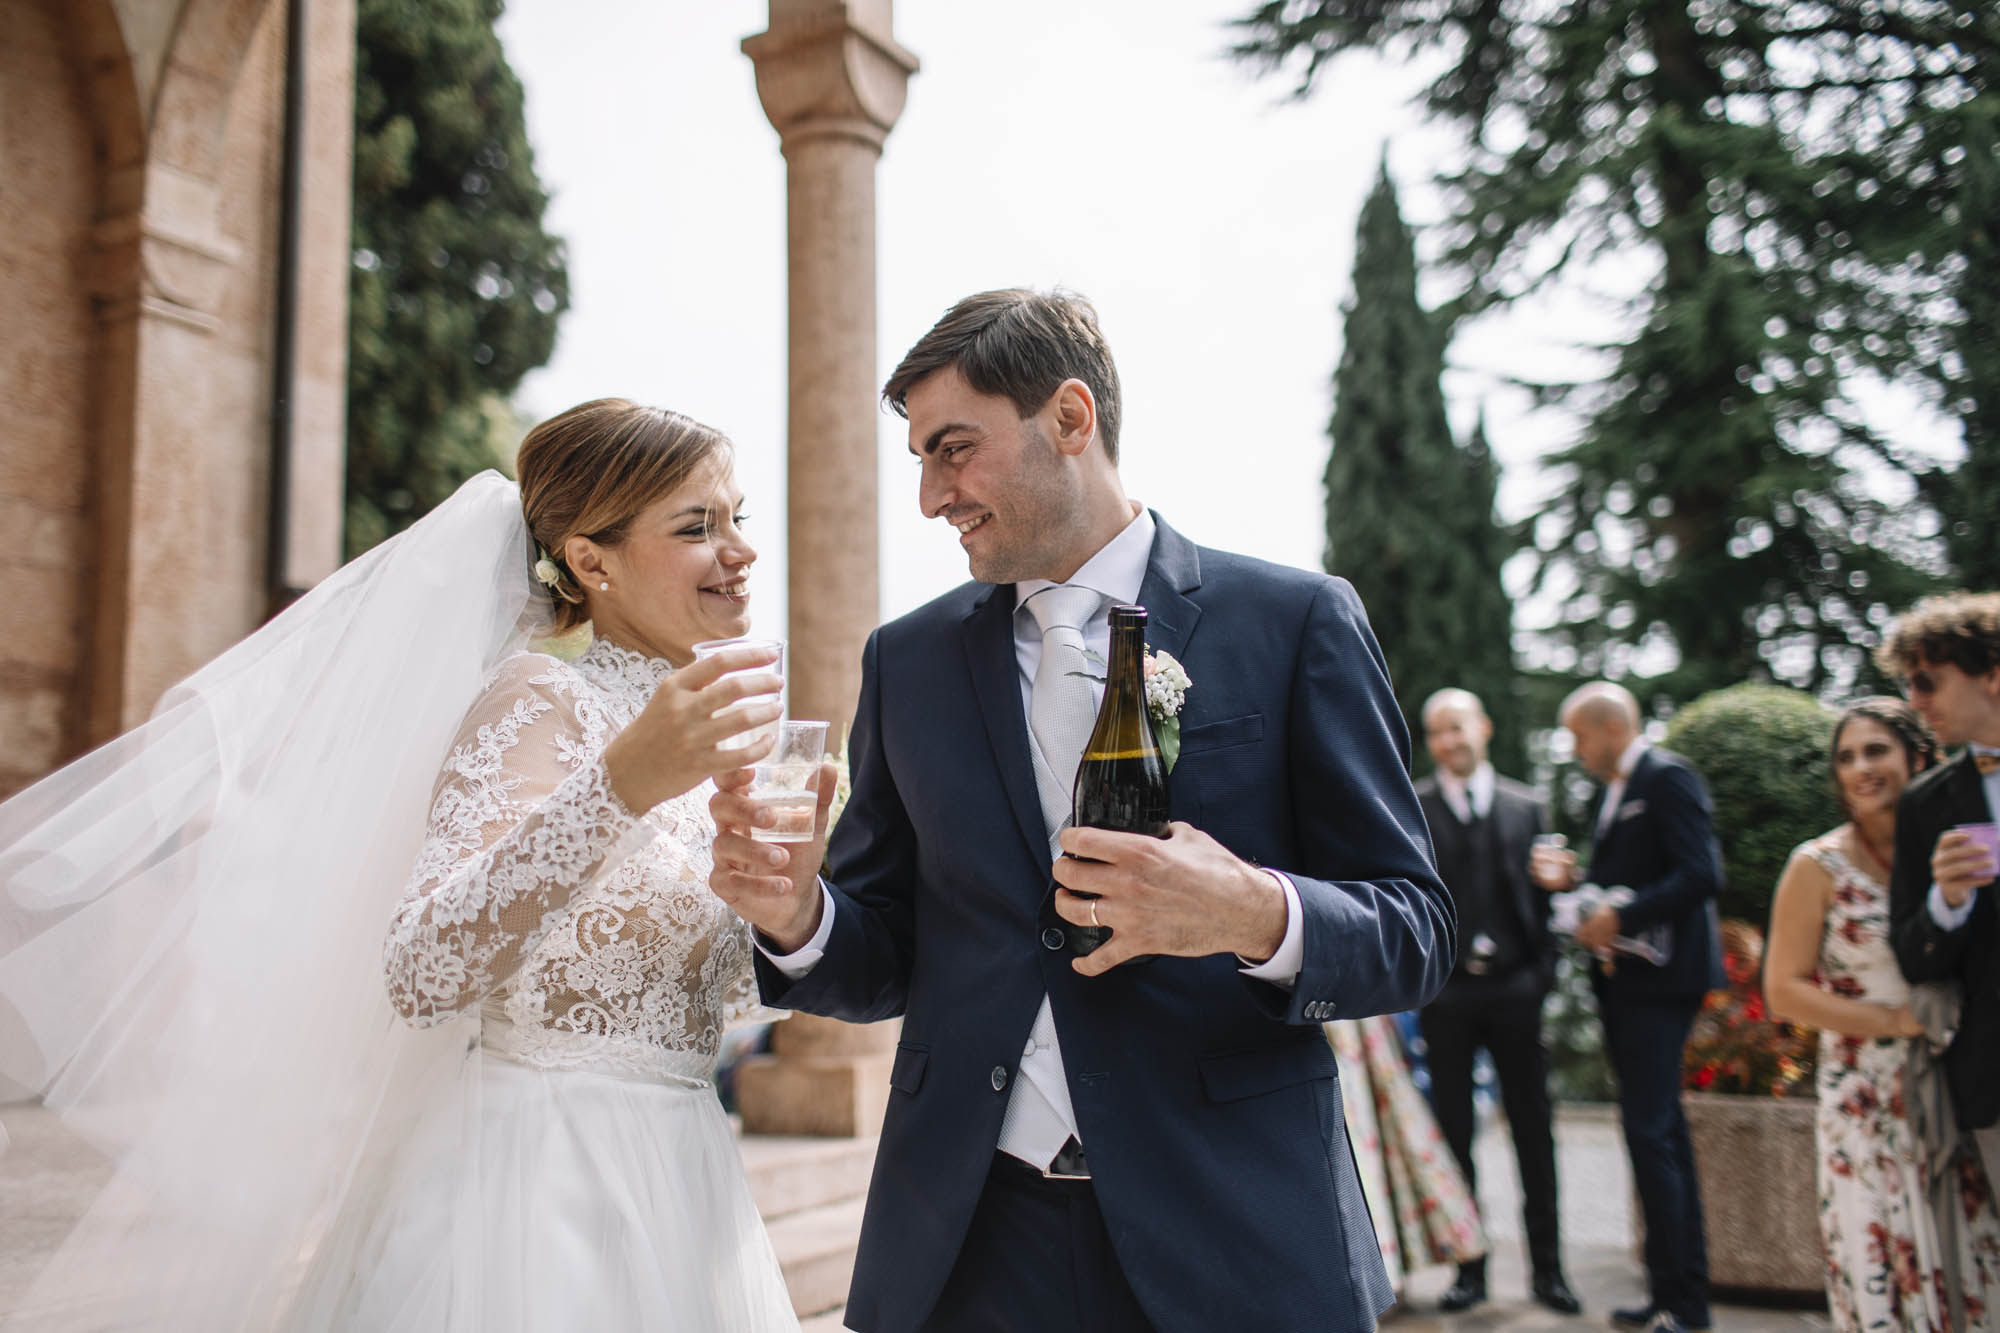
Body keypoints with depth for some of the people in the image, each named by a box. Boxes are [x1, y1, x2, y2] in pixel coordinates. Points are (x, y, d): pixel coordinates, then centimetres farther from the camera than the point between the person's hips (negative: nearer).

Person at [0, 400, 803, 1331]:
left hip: (679, 1207, 8)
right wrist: (618, 786, -37)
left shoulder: (699, 741, 10)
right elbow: (422, 975, -27)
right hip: (535, 1202, -8)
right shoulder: (535, 703, -14)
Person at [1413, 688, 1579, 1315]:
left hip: (1513, 988, 1)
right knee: (1453, 1133, 6)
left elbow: (1541, 893, 7)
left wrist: (1543, 971, -3)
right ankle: (1469, 1267, 18)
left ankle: (1547, 1268, 19)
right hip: (1445, 992, -1)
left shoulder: (1524, 806, 8)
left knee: (1533, 1129, 7)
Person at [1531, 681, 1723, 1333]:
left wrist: (1621, 918, -21)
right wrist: (1569, 882, 5)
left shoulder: (1668, 778, -9)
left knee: (1648, 1129, -10)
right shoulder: (1613, 794, 19)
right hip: (1623, 981, 10)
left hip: (1660, 979, -10)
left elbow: (1701, 875, -20)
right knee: (1662, 1131, 13)